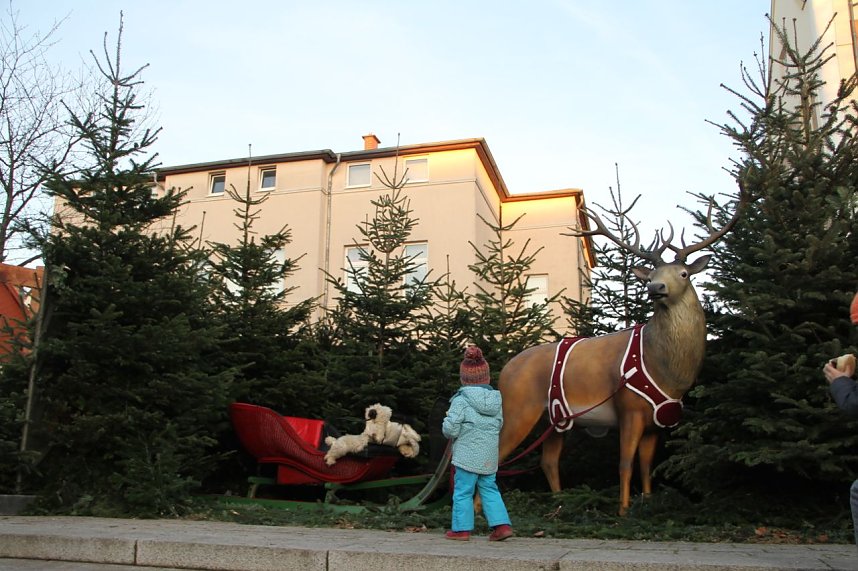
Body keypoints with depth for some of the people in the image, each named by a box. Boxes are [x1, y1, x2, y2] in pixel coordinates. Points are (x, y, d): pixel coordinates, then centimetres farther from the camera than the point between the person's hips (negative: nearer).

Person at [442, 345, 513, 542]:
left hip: (467, 455, -5)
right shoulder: (495, 399, 2)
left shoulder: (461, 401, -16)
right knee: (489, 489, 16)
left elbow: (450, 429, -18)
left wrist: (448, 426, 3)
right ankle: (502, 524, 11)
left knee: (462, 491, 7)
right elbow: (499, 424, 10)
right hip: (489, 456, 6)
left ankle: (462, 529, 14)